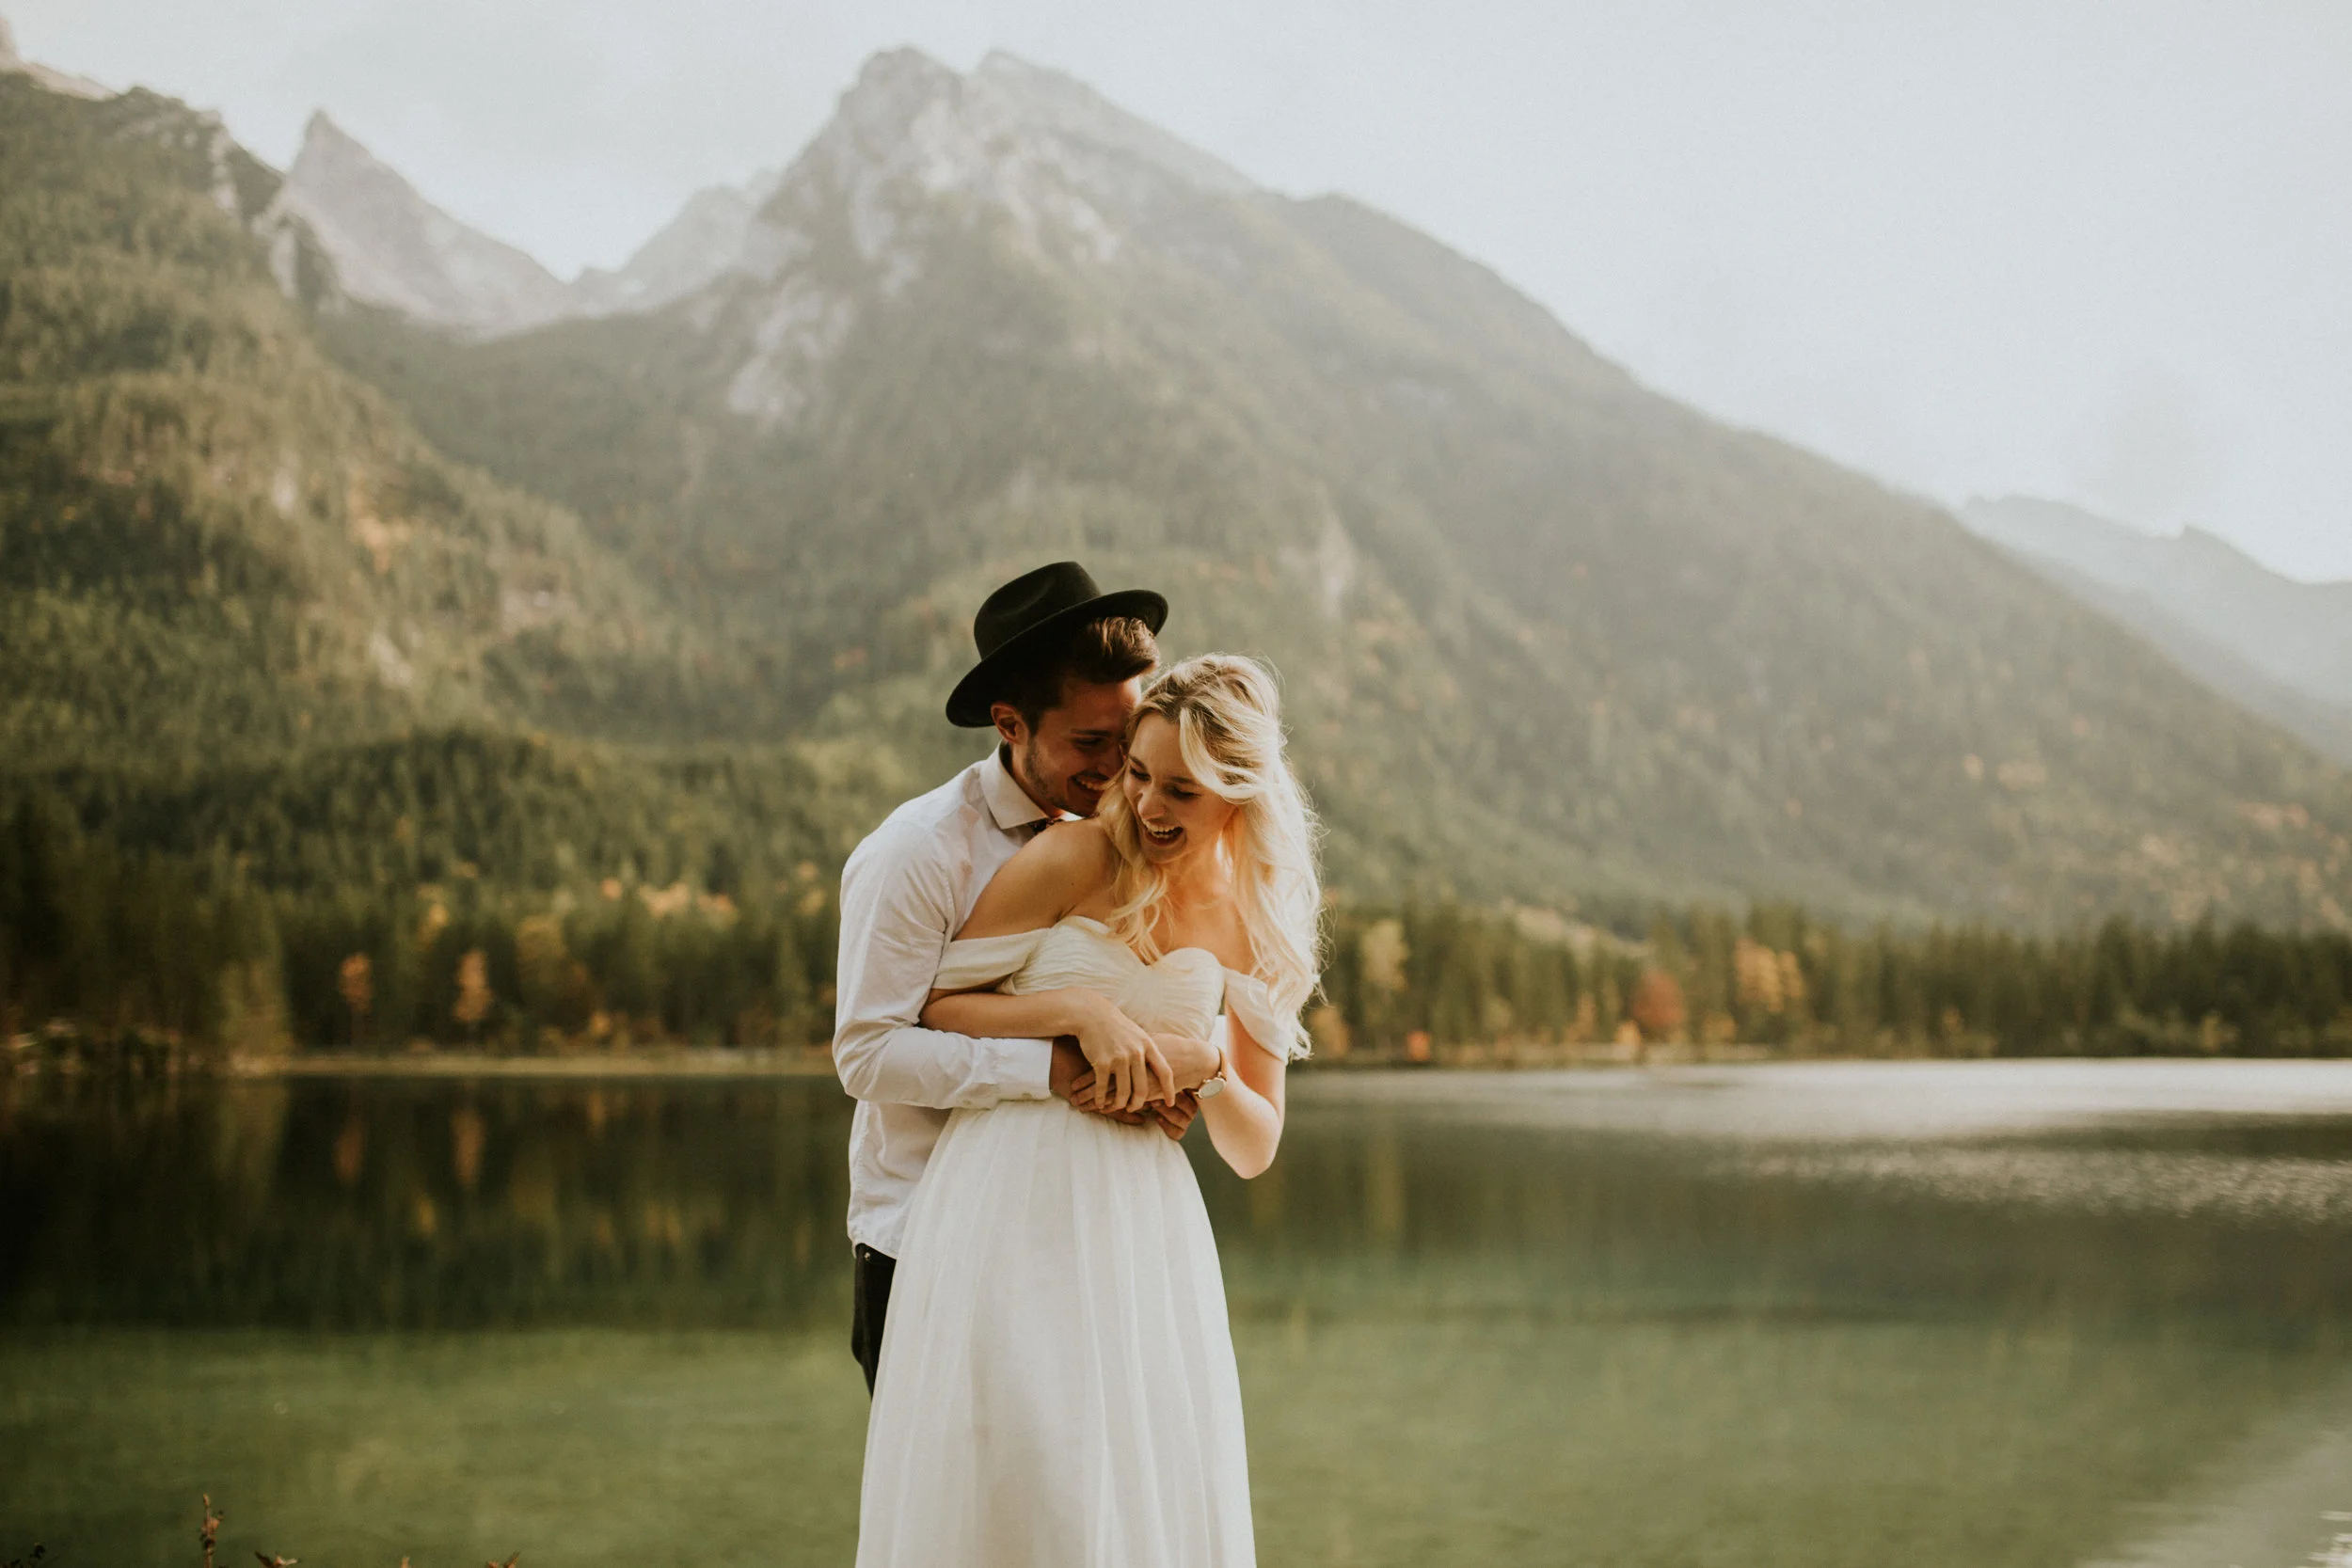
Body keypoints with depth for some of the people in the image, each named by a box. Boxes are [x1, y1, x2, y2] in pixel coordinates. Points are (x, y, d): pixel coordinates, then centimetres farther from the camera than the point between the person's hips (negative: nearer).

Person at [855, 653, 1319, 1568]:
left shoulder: (1257, 932, 10)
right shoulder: (1074, 860, -2)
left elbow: (1254, 1151, 14)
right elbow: (939, 1006, -2)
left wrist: (1203, 1068, -7)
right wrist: (1085, 1014, -15)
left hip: (1146, 1228, 4)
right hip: (1014, 1205, -4)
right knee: (1017, 1494, -7)